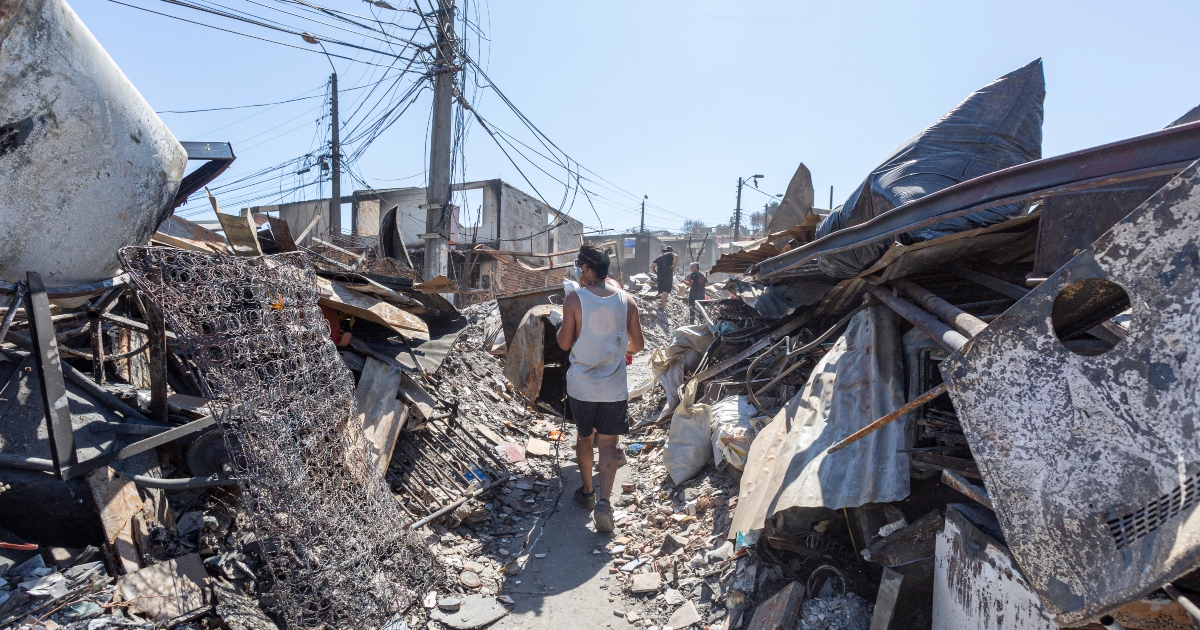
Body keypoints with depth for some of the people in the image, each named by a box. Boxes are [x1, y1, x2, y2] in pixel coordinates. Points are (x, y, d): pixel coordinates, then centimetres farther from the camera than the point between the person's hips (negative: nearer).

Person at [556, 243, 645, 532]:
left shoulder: (574, 299, -12)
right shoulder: (626, 300, -3)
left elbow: (564, 343, -10)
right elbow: (638, 343, 2)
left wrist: (561, 326, 10)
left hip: (581, 385, -1)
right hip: (614, 387, 1)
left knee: (584, 437, 19)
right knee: (608, 444, 7)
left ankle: (588, 492, 33)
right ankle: (603, 500, -6)